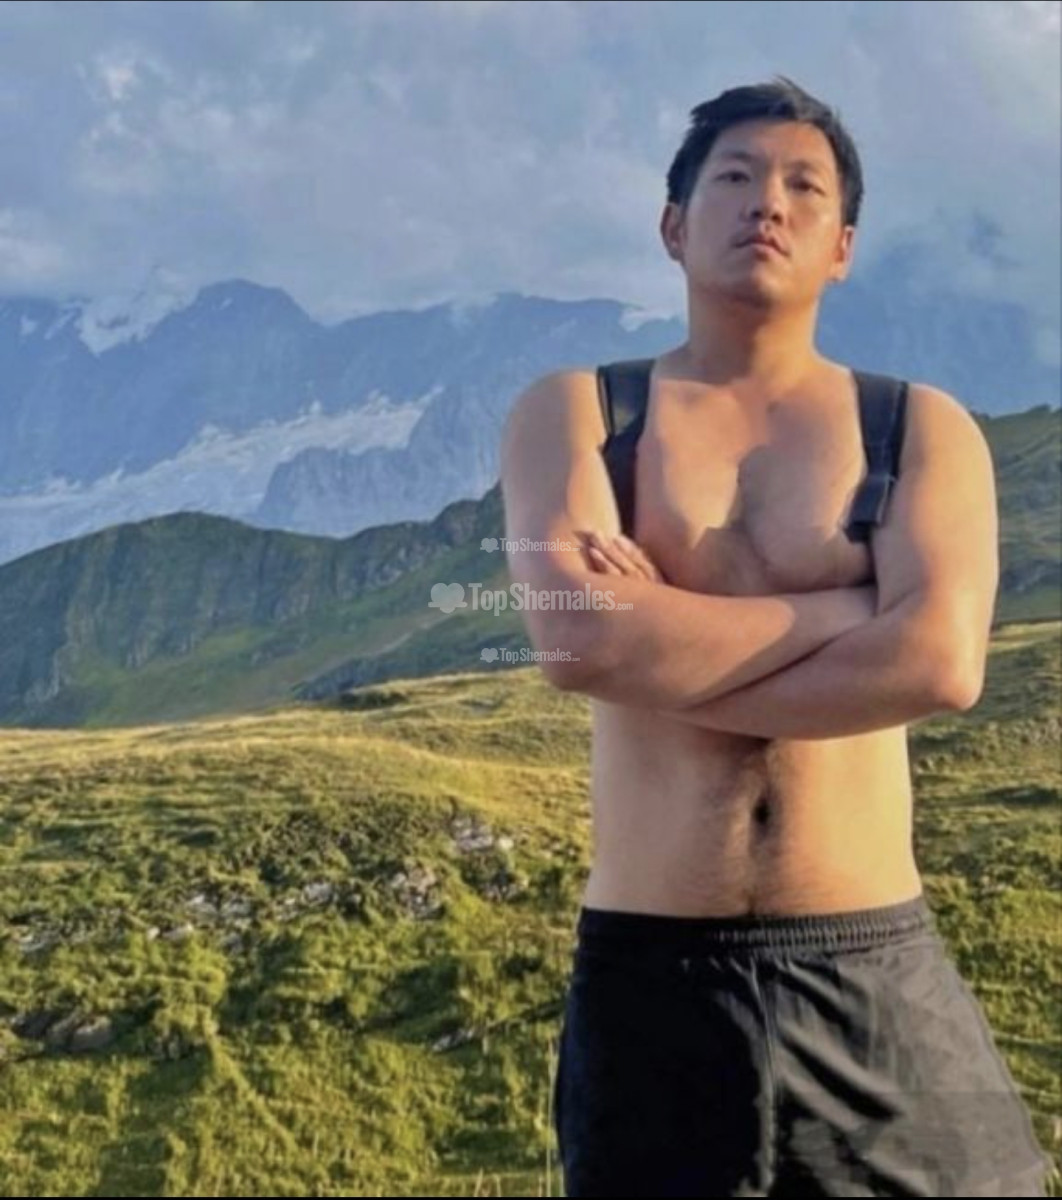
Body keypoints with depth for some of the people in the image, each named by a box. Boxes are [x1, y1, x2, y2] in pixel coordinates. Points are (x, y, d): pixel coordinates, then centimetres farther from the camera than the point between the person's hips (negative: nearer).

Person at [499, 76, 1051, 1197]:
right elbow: (575, 638, -18)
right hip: (649, 976, 0)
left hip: (879, 976, 1)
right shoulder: (572, 410, 1)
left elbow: (941, 663, -15)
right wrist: (846, 605, -11)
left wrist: (658, 649, -14)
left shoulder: (924, 427, 3)